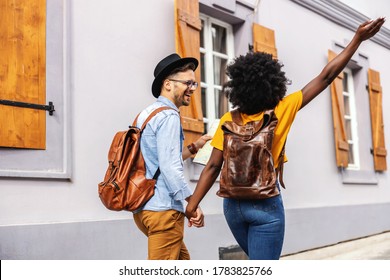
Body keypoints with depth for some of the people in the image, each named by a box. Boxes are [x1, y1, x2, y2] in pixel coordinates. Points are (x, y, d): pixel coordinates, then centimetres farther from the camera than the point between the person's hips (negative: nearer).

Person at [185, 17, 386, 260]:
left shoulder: (229, 121, -5)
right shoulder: (282, 111, -9)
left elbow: (213, 166, -10)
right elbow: (326, 77, -5)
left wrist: (193, 204, -7)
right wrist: (357, 39, 2)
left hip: (233, 204, 4)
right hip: (265, 204, -4)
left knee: (260, 264, 25)